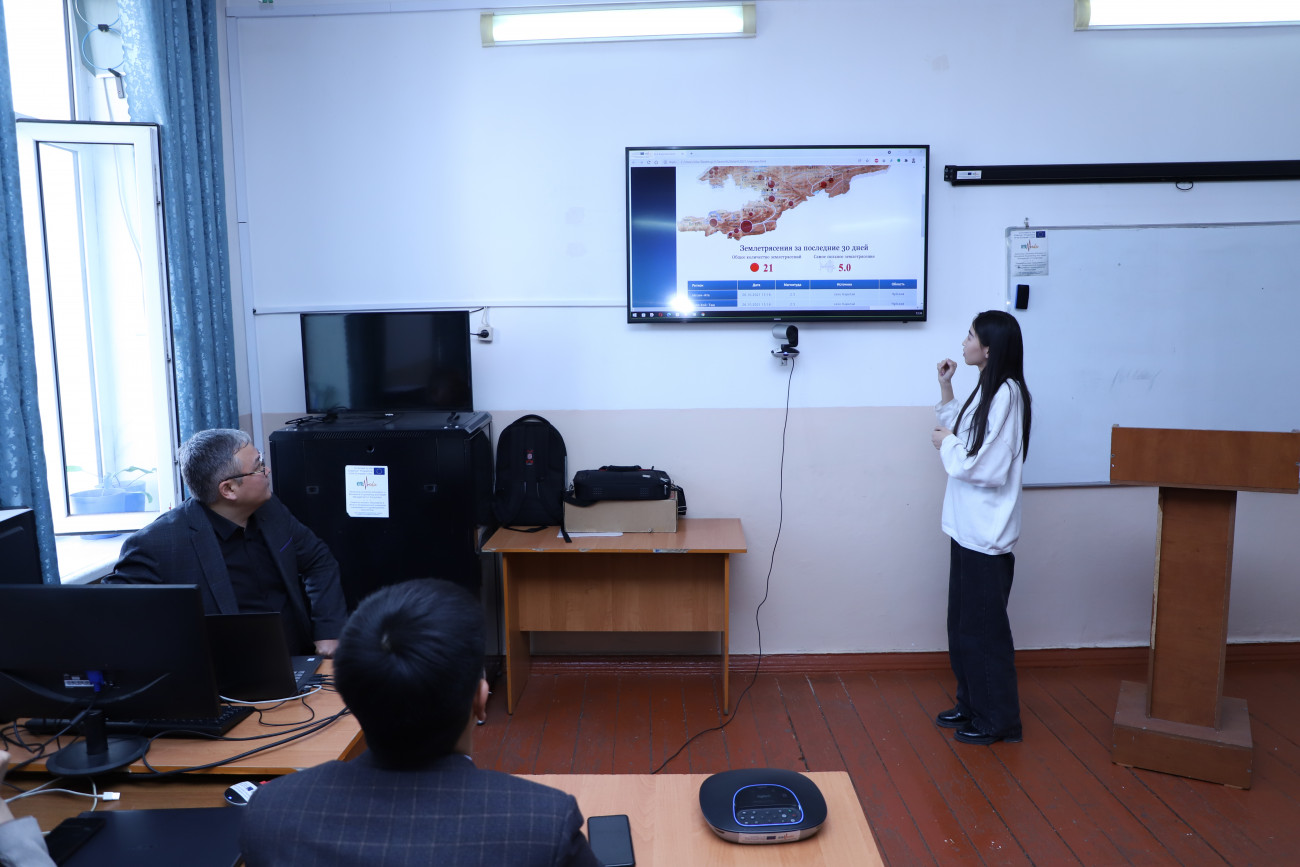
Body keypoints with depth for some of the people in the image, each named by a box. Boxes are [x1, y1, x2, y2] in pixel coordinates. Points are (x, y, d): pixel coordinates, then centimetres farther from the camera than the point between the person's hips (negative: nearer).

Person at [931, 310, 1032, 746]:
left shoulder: (1007, 394, -20)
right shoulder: (987, 390, 10)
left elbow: (990, 469, -24)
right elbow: (965, 442, 18)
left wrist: (947, 444, -11)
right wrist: (945, 390, 11)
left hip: (986, 534, -10)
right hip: (968, 528, 10)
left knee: (983, 627, 2)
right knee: (962, 623, 18)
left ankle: (998, 719, 17)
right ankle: (971, 704, 32)